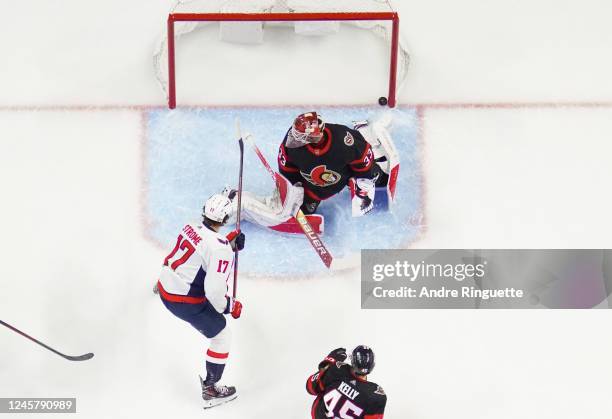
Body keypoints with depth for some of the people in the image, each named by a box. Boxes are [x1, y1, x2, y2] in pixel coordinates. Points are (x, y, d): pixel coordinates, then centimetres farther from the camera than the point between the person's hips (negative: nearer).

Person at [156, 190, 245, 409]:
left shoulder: (190, 227, -5)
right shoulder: (220, 249, -27)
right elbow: (214, 290, -28)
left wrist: (230, 242, 3)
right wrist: (230, 306, -9)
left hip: (166, 285, 7)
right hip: (184, 302, -7)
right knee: (221, 335, 8)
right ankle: (210, 389, 18)